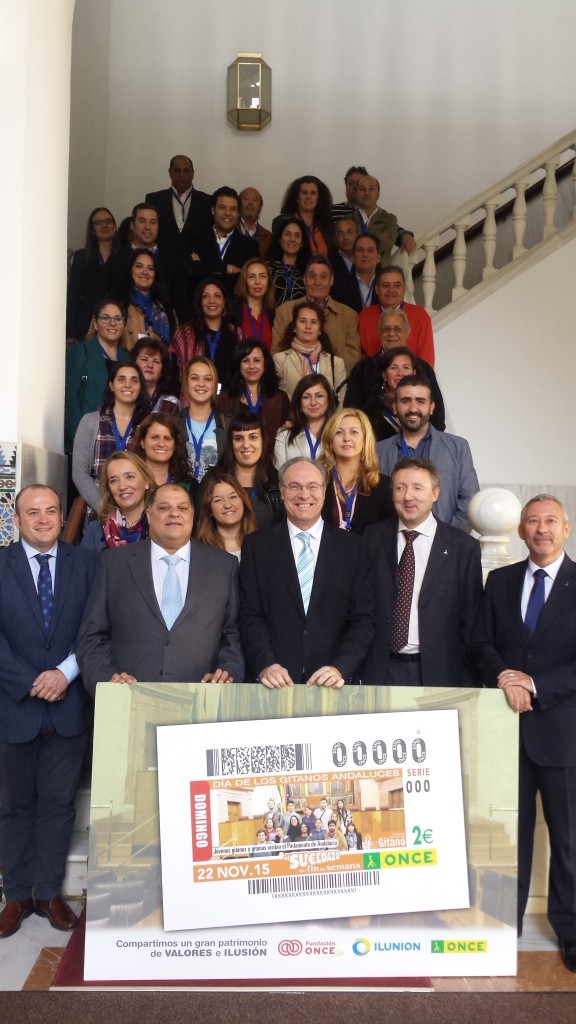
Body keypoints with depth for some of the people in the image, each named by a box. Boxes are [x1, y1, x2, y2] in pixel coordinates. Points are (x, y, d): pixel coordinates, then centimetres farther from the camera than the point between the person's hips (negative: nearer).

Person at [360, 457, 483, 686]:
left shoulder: (464, 547, -2)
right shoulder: (374, 538, 4)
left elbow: (471, 620, 0)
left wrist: (467, 684, -1)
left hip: (439, 672, -1)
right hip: (380, 670, 1)